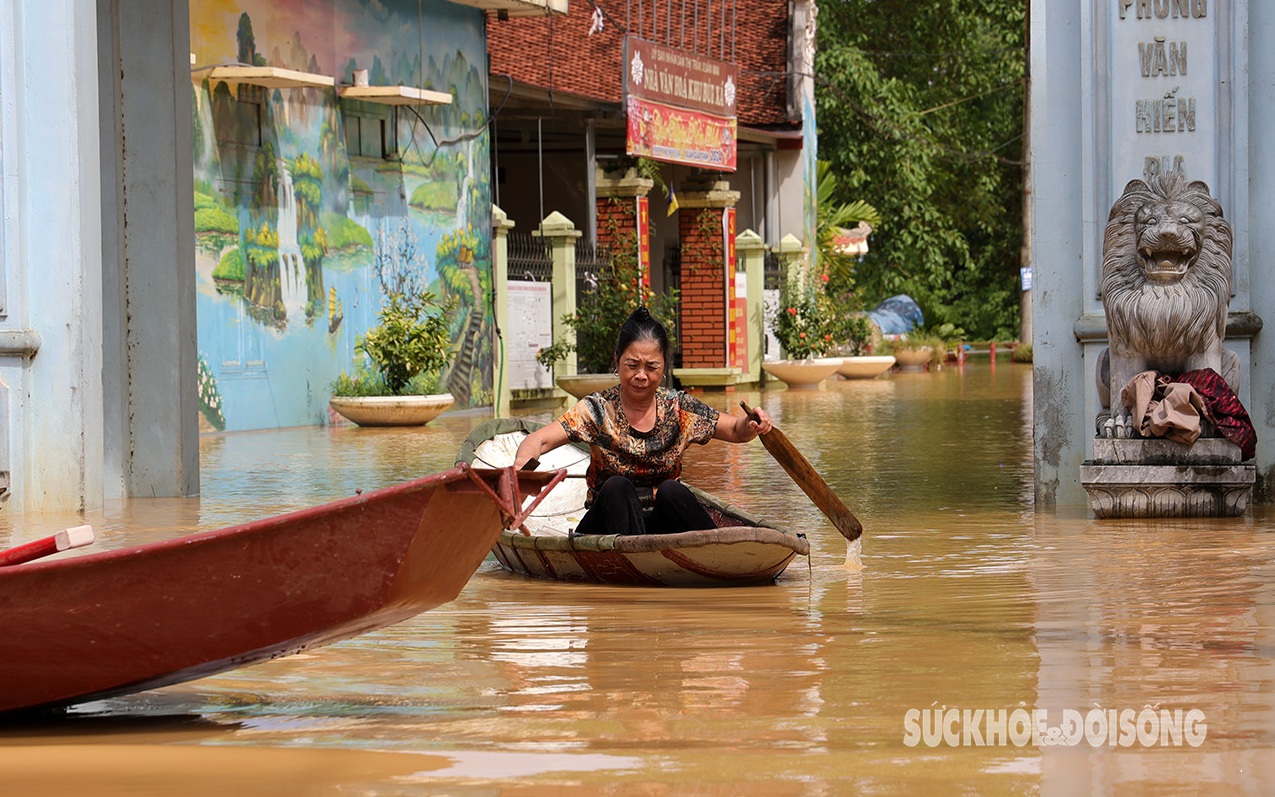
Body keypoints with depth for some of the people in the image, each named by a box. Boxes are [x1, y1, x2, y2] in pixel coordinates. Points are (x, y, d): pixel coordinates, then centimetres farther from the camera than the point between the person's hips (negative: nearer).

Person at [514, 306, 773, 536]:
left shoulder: (679, 409, 3)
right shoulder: (598, 410, -5)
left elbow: (736, 431, 7)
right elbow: (539, 440, -15)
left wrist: (751, 426, -19)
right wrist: (521, 464, -39)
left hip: (661, 527, 2)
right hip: (606, 526, -2)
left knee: (670, 490, -28)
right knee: (617, 487, -30)